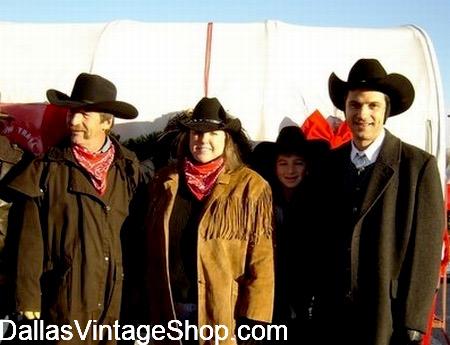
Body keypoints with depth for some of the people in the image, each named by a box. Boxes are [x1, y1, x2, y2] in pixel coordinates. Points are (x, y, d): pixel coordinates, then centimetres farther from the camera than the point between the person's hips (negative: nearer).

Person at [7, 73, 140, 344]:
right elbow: (31, 238, -4)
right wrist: (28, 296, -5)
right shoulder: (49, 168, -5)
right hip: (66, 295, -2)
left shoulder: (128, 167, 2)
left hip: (115, 294, 3)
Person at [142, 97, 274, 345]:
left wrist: (252, 319, -12)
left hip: (223, 314, -3)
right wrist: (150, 306, 7)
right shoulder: (166, 181, 5)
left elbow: (260, 260, -7)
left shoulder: (249, 186, -6)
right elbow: (152, 248, 10)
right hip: (169, 310, 3)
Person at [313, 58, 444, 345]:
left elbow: (426, 252, -10)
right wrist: (314, 304, 7)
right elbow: (324, 237, 9)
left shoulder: (419, 165, -9)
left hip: (387, 320, -4)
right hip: (334, 316, 4)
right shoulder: (331, 162, 4)